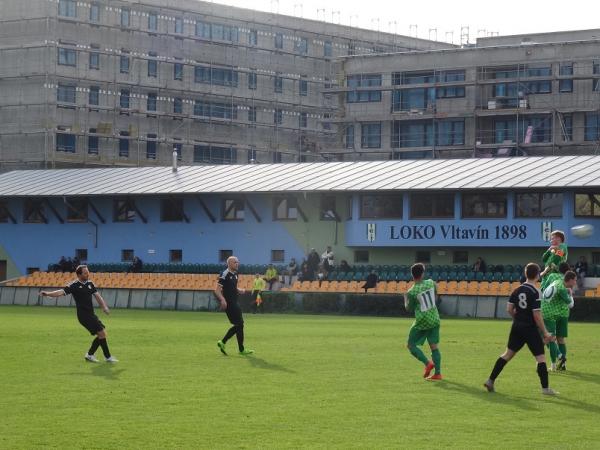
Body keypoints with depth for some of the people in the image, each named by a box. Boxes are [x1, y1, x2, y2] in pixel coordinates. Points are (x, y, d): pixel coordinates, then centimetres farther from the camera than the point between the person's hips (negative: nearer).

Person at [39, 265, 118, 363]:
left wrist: (104, 306, -6)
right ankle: (108, 357, 0)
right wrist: (47, 293, -33)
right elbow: (61, 292, -19)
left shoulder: (90, 284, 10)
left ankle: (90, 355, 21)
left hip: (91, 314, 8)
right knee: (102, 333, -11)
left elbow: (97, 295, 9)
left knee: (102, 335, 9)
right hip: (83, 315, -8)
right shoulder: (74, 286, -10)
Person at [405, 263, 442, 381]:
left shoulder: (411, 292, -15)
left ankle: (427, 363, -12)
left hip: (422, 321, -5)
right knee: (434, 346, 9)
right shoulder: (431, 283, -3)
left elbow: (408, 308, -3)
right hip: (434, 319, 5)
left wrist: (405, 299, 15)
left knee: (411, 345, 7)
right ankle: (438, 373, 5)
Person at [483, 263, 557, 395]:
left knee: (508, 353, 15)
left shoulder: (517, 290, 4)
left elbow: (509, 309, 7)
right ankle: (545, 388, 1)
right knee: (540, 357, 1)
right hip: (530, 329, -6)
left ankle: (491, 380, 12)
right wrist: (545, 332, -11)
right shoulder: (535, 292, -16)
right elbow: (537, 315, -17)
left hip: (517, 327, 6)